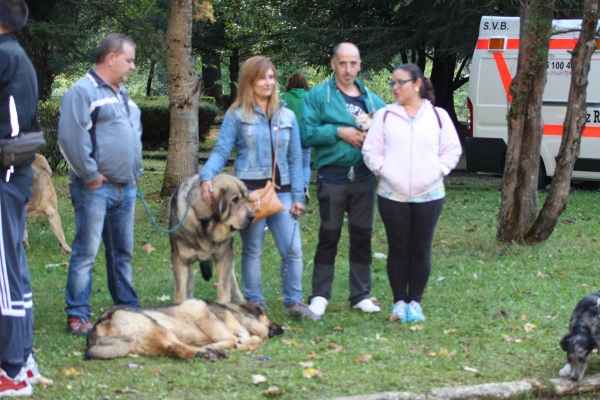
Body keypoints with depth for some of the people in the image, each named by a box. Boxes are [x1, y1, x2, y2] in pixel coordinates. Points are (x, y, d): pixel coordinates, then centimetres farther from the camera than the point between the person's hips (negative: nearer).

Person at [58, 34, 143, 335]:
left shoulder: (122, 95, 19)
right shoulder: (83, 91, -11)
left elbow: (135, 135, 28)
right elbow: (71, 137, -19)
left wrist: (135, 172, 16)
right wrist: (90, 175, -17)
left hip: (124, 187, 8)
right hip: (96, 187, -8)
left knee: (123, 252, 14)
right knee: (86, 253, -7)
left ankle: (128, 308, 21)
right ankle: (77, 316, -5)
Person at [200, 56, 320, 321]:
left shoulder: (287, 116, 12)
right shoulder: (236, 115, 2)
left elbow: (295, 158, 13)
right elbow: (221, 151, -3)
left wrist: (298, 196, 6)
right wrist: (207, 176, -21)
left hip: (281, 190, 3)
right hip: (249, 190, -3)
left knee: (293, 249, -4)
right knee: (252, 250, 3)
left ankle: (294, 303, 5)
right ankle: (255, 303, 13)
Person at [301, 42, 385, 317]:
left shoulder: (372, 100, 12)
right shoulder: (318, 96, 0)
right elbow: (307, 134, -9)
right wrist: (339, 132, -15)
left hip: (363, 178, 4)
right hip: (332, 177, -4)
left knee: (362, 237, 8)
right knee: (328, 237, 0)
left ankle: (361, 295, 17)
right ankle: (320, 296, 7)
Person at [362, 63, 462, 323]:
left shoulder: (438, 116, 7)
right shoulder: (384, 116, 6)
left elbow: (452, 151, 9)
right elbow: (371, 151, 6)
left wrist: (437, 172, -4)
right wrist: (384, 169, -8)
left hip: (428, 195, 0)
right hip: (392, 195, 0)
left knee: (421, 250, 3)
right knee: (398, 249, 3)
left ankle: (415, 301, 12)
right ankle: (399, 301, 12)